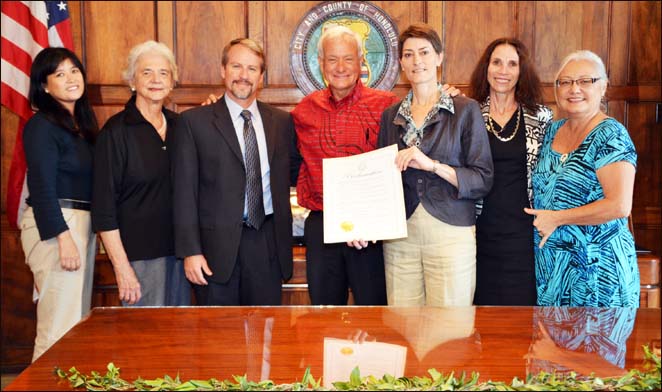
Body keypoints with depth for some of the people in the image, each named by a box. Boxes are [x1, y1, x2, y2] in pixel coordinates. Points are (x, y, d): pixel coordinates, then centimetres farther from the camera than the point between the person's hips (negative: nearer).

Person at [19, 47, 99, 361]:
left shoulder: (82, 123, 14)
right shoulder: (42, 126, -9)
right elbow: (42, 189, -15)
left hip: (83, 225, 9)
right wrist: (64, 239, -20)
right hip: (55, 226, -9)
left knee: (78, 322, 14)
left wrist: (88, 231, 7)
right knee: (60, 327, -6)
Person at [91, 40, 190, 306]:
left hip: (179, 250, 6)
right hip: (139, 254, -6)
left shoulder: (179, 125, 7)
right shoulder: (116, 131, -9)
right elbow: (104, 207, -11)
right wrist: (121, 266, -14)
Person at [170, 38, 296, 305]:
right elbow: (184, 191, -4)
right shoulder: (193, 122, -1)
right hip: (216, 246, -2)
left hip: (267, 244, 3)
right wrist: (190, 251, -9)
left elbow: (287, 174, 16)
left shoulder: (282, 121, 9)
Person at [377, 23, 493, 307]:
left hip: (450, 236, -3)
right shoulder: (391, 116, 11)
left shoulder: (465, 110, 0)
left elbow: (483, 180, -5)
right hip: (399, 238, 3)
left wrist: (433, 165, -18)